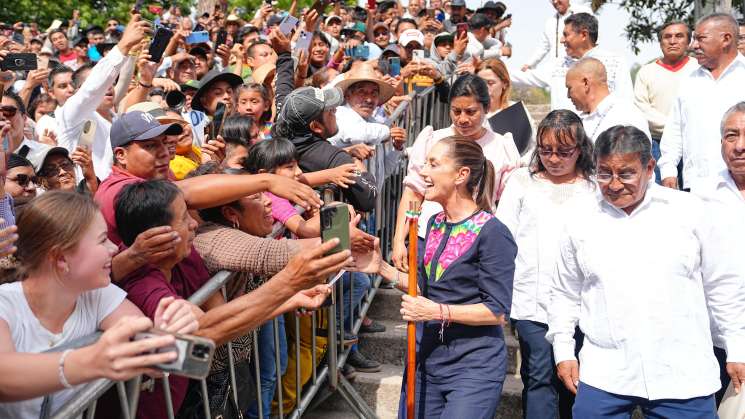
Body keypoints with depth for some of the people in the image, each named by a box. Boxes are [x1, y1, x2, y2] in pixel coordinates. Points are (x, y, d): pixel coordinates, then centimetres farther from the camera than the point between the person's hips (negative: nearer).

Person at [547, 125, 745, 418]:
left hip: (684, 376, -1)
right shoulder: (581, 219, 5)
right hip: (603, 377, 1)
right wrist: (563, 351, 13)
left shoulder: (690, 212, 1)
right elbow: (565, 293, 15)